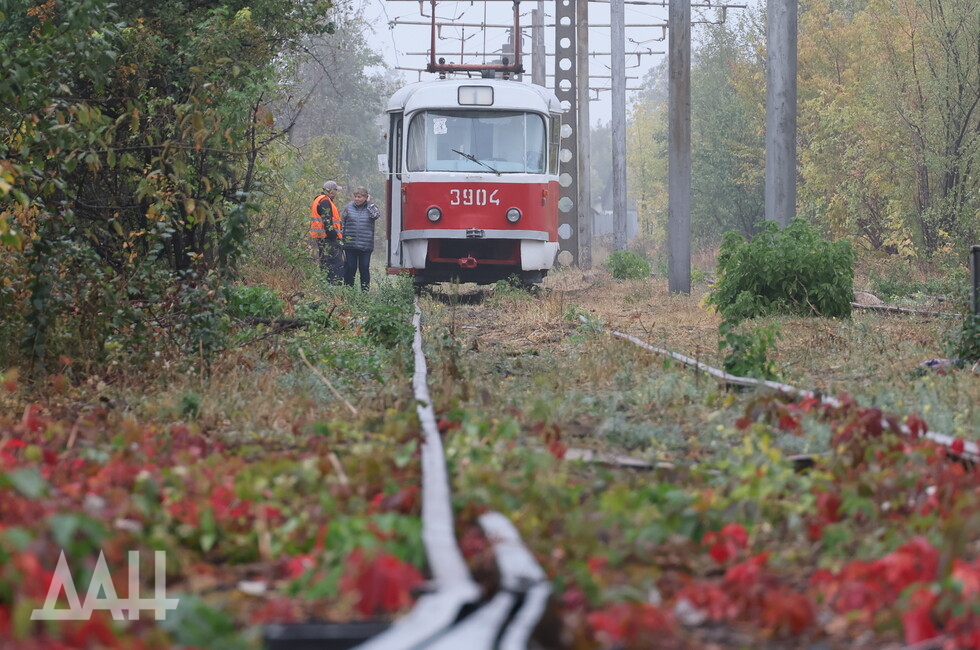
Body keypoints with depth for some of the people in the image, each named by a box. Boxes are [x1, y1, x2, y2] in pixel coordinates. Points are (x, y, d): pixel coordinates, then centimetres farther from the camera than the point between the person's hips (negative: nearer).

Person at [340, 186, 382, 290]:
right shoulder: (348, 207, 6)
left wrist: (369, 203, -8)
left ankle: (365, 291, 8)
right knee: (350, 268, 3)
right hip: (350, 245, 0)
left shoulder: (370, 207, 5)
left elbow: (376, 215, -16)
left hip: (366, 246, 0)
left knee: (364, 269, 2)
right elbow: (342, 223, 9)